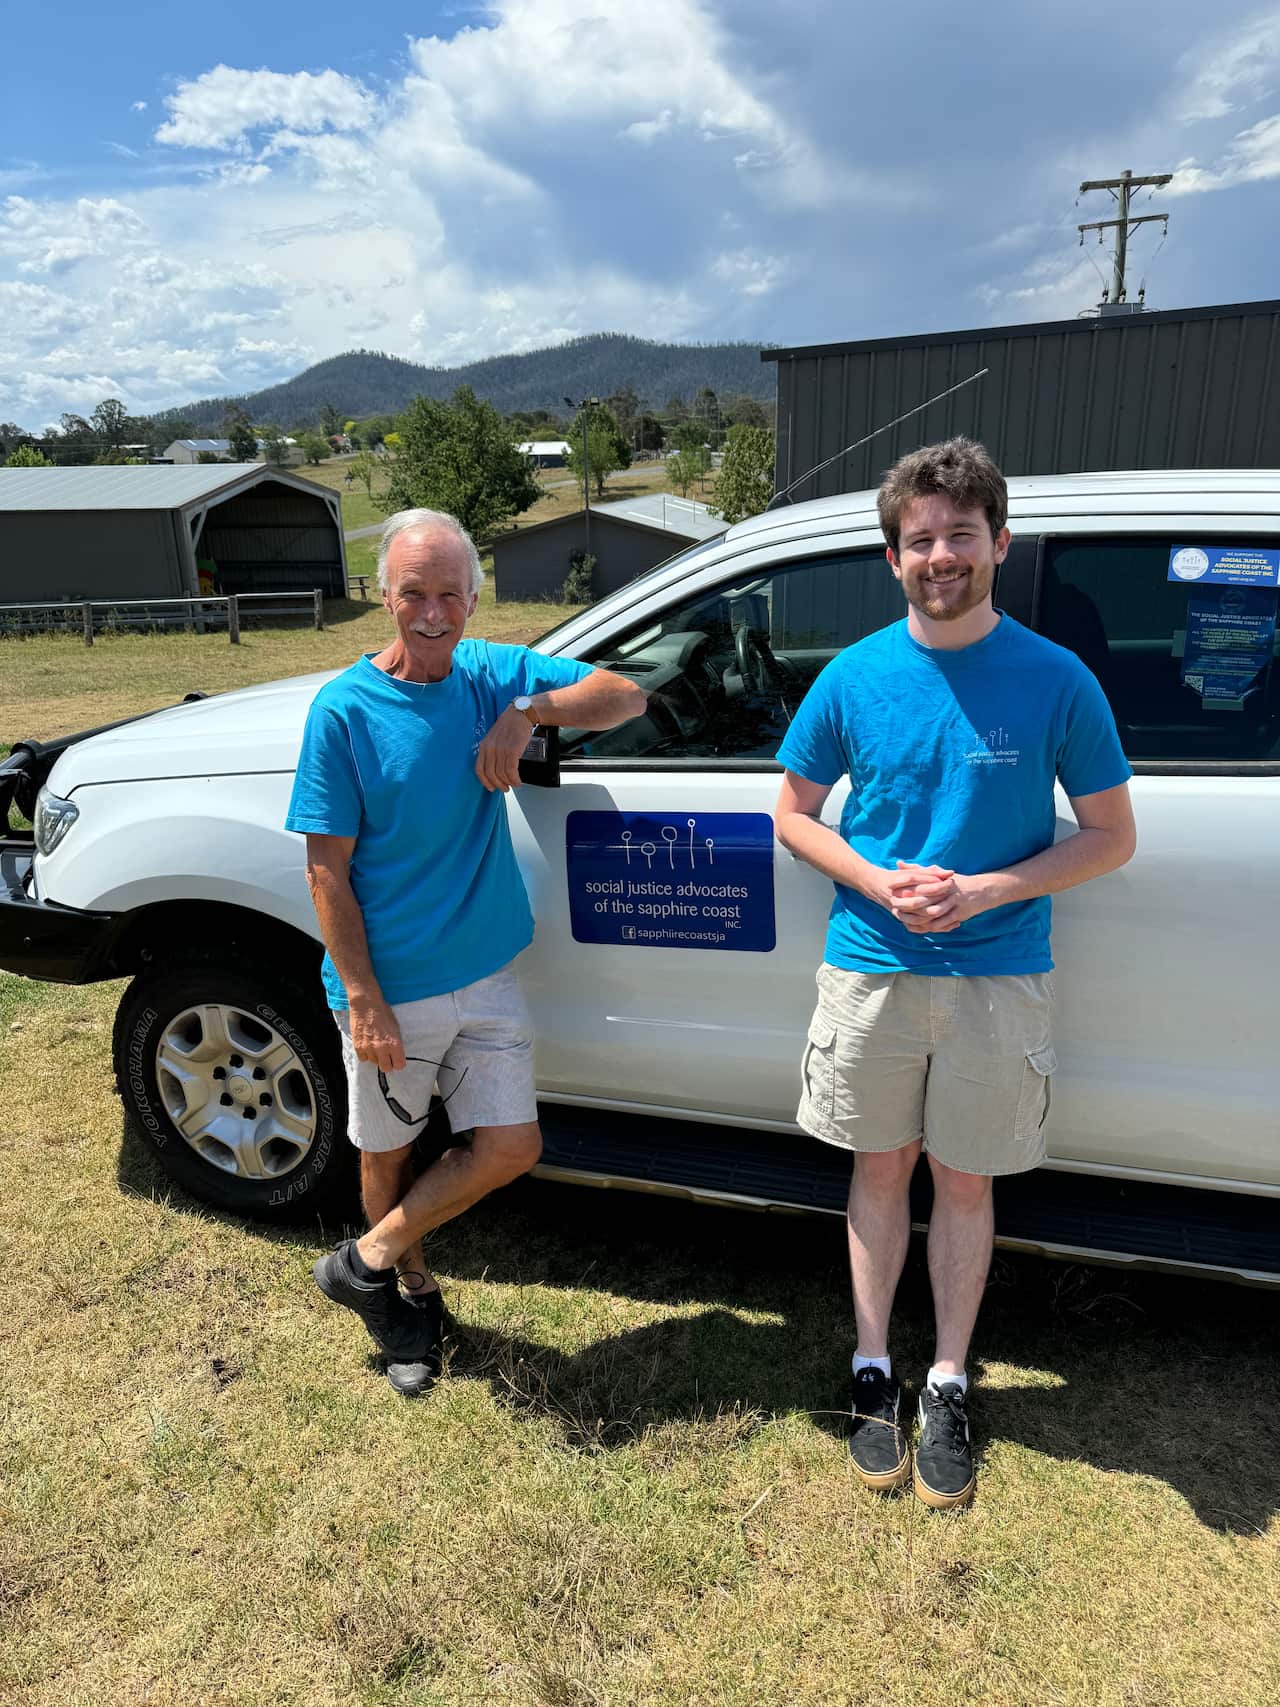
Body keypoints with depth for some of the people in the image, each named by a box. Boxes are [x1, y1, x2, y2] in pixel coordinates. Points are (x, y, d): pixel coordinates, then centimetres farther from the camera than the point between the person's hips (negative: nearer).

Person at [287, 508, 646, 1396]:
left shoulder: (492, 674, -1)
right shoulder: (345, 709, -13)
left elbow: (626, 695, -2)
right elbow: (328, 869, -13)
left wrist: (530, 710, -19)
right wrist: (363, 999, -16)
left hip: (487, 974, 4)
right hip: (390, 988, -3)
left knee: (510, 1147, 5)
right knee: (389, 1151, 15)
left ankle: (368, 1259, 26)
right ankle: (413, 1291, 42)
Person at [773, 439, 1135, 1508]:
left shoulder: (1057, 681, -7)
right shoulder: (855, 678, -2)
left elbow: (1111, 837, -3)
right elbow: (795, 816, 5)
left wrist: (983, 891, -17)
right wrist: (880, 882, -13)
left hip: (997, 974, -1)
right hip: (872, 967, 1)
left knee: (964, 1181, 12)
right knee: (881, 1170, 14)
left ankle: (949, 1383, 31)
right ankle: (874, 1369, 32)